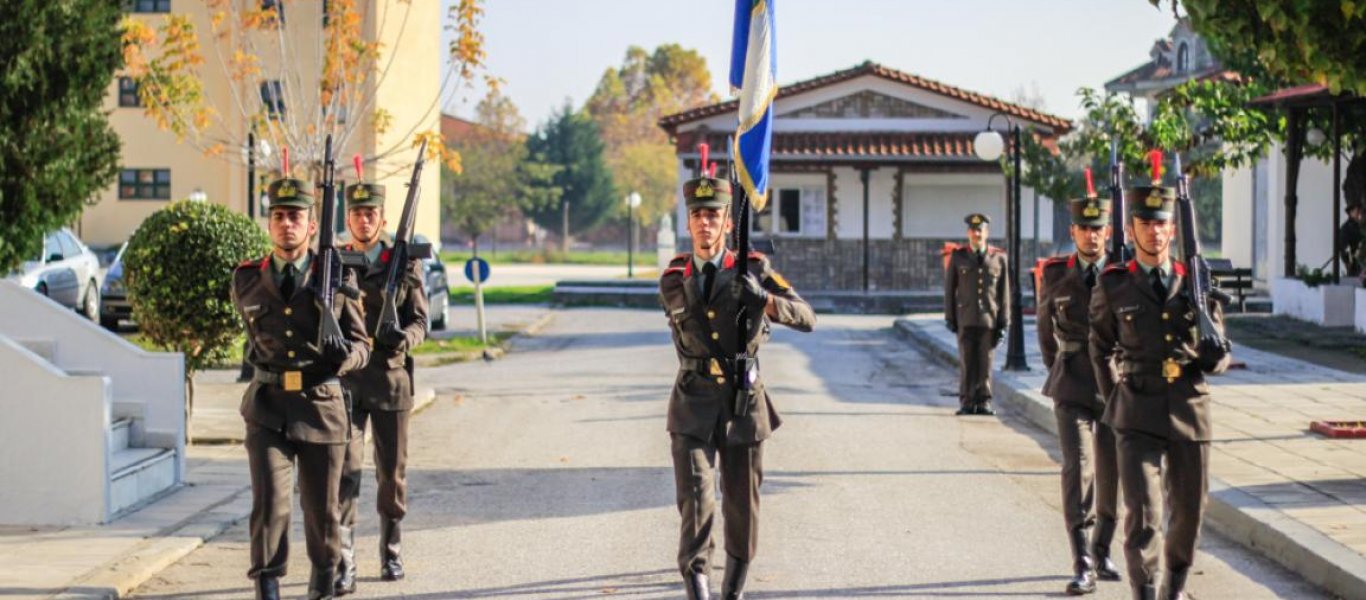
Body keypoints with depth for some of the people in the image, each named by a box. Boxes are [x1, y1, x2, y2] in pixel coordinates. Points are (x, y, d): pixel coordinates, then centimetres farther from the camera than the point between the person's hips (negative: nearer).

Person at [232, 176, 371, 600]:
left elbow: (362, 345, 4)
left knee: (322, 509, 11)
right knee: (269, 503, -14)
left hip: (322, 406, 0)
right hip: (267, 408, 0)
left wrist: (342, 356, -16)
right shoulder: (246, 280, 5)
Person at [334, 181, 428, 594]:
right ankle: (343, 566, -14)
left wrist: (405, 338, -20)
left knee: (393, 473, 11)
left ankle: (392, 553, 28)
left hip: (391, 378, 1)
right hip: (344, 381, -1)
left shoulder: (405, 263, 4)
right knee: (345, 471, -11)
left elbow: (420, 320, 3)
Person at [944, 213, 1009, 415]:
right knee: (967, 362, 0)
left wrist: (1003, 322, 3)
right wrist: (950, 317, 3)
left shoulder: (998, 258, 6)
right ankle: (967, 402, 5)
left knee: (986, 362, 1)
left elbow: (1004, 292, 7)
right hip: (966, 319, 0)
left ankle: (983, 402, 8)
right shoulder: (957, 257, 6)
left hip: (989, 319, 0)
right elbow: (949, 289, 8)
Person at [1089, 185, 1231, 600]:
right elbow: (1101, 350, 17)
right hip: (1137, 419, -3)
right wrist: (1113, 401, 13)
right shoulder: (1112, 288, 1)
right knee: (1142, 514, -15)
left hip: (1190, 410, 3)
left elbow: (1220, 356, 12)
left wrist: (1211, 357, -10)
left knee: (1189, 511, 14)